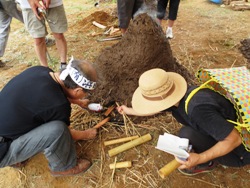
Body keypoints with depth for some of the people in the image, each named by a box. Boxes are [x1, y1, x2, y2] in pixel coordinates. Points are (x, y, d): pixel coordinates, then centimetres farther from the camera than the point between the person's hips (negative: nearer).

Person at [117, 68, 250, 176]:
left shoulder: (198, 108, -39)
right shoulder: (178, 94, -11)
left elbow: (234, 139, -31)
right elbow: (157, 108, 8)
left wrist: (200, 159, -34)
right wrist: (129, 110, 19)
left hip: (238, 150, -8)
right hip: (222, 129, 8)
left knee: (187, 134, -27)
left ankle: (208, 163, 4)